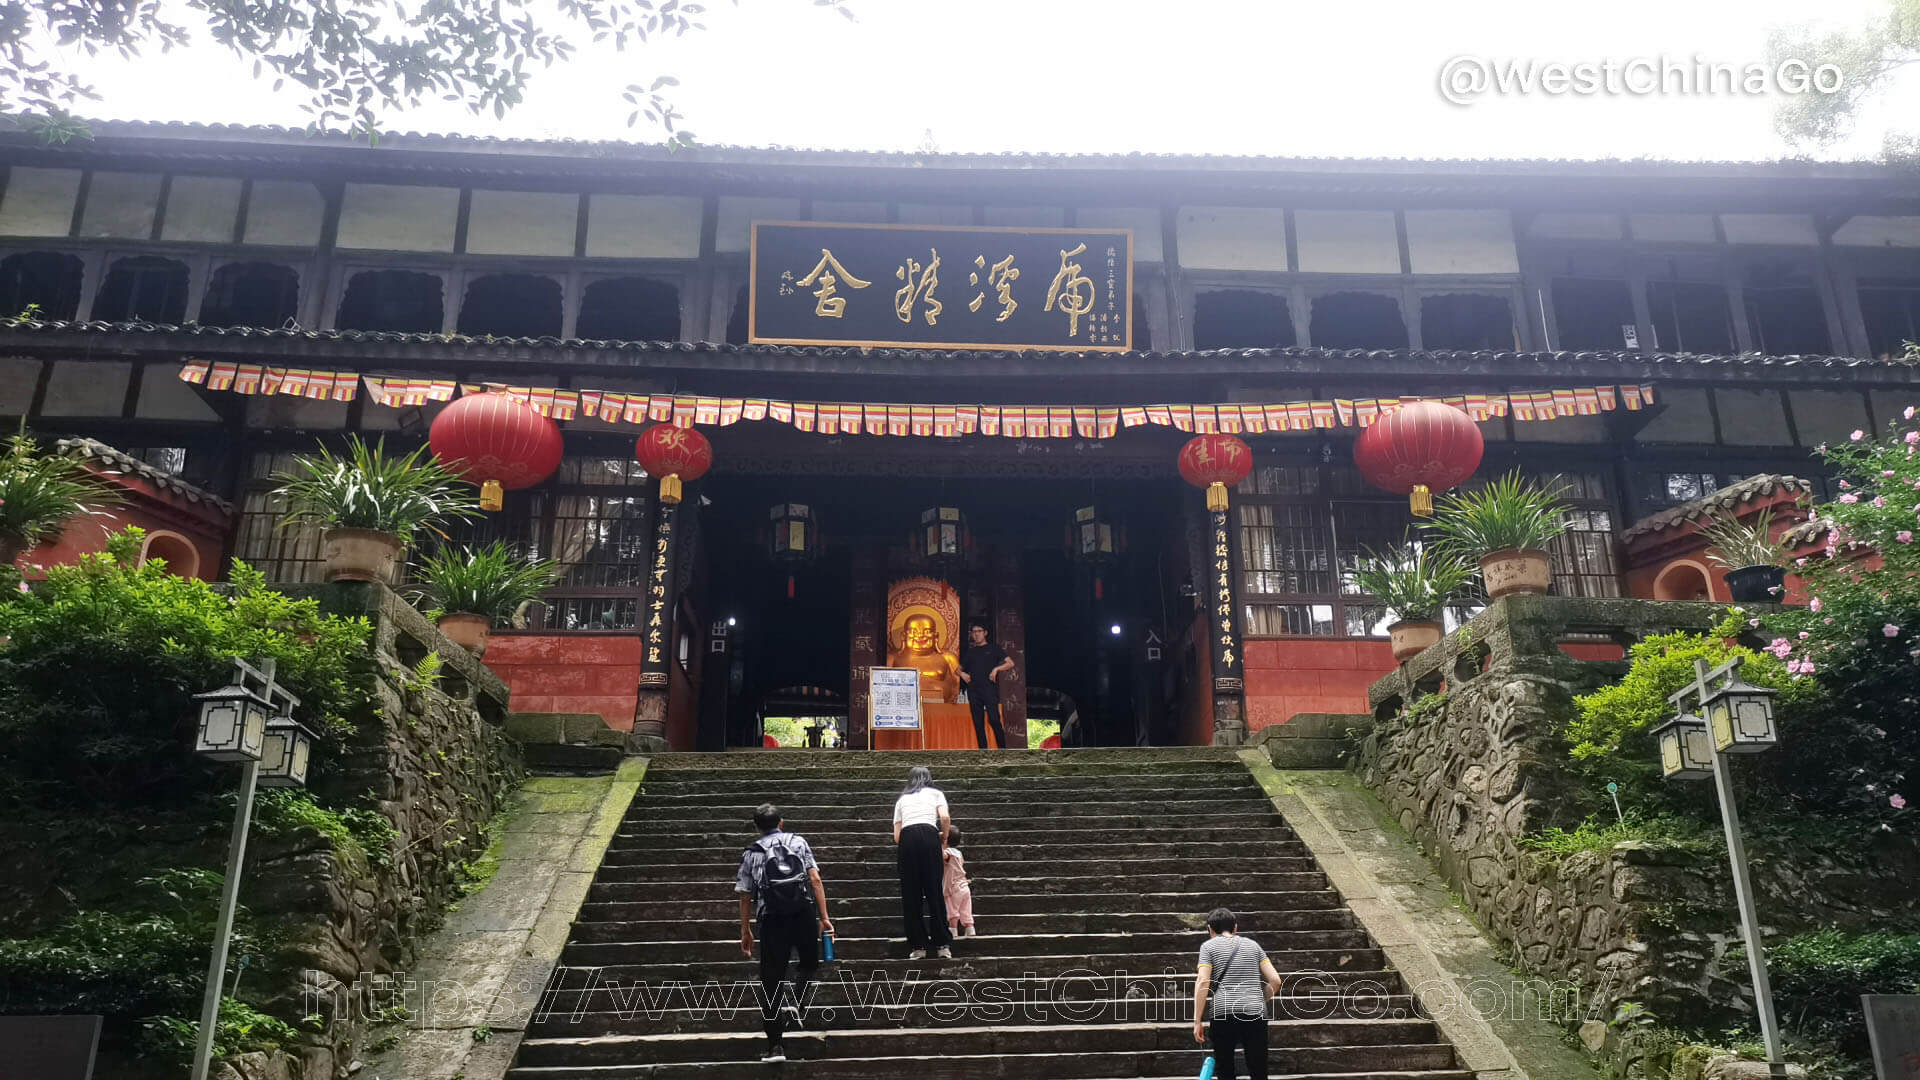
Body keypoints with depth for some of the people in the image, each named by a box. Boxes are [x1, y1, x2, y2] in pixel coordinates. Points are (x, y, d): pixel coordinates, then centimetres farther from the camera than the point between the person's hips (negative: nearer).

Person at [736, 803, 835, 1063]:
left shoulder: (752, 853, 11)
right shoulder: (798, 842, 10)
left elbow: (745, 897, 9)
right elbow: (815, 880, 1)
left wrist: (745, 931, 18)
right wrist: (824, 917, 3)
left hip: (772, 918, 0)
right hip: (804, 912, 0)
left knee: (771, 980, 7)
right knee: (809, 962, 26)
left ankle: (775, 1046, 6)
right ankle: (795, 1003, 1)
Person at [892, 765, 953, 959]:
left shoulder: (902, 799, 26)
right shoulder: (935, 793, 21)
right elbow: (945, 817, 1)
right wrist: (944, 837, 17)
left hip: (906, 839, 2)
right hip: (929, 836, -2)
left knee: (911, 895, 6)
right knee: (935, 892, 2)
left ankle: (917, 947, 7)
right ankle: (943, 945, 2)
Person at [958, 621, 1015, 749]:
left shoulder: (993, 648, 11)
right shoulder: (969, 652, 21)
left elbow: (1010, 663, 4)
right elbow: (959, 668, 28)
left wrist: (997, 669, -11)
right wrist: (962, 674, 5)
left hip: (990, 689, -4)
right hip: (974, 690, 4)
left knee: (993, 719, -17)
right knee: (978, 724, 0)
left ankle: (1003, 749, -10)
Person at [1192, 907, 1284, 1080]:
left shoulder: (1209, 946, 9)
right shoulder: (1253, 944, 19)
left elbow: (1203, 983, -4)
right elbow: (1275, 980, 12)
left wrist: (1197, 1022, -3)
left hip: (1223, 1013, -2)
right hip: (1255, 1014, 2)